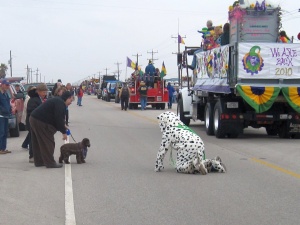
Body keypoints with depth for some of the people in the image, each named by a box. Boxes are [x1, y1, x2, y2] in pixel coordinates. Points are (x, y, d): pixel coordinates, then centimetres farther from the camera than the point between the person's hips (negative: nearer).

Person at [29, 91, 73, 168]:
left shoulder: (57, 101, 20)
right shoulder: (60, 103, -14)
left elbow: (57, 117, 27)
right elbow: (59, 118, -19)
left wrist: (62, 125, 21)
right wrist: (63, 132, -14)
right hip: (41, 122, -11)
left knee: (38, 143, 16)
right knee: (48, 143, -4)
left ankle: (39, 162, 23)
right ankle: (50, 163, -1)